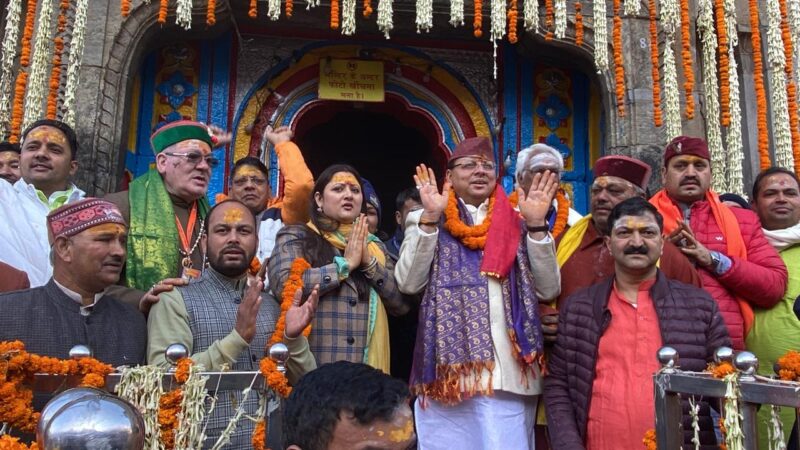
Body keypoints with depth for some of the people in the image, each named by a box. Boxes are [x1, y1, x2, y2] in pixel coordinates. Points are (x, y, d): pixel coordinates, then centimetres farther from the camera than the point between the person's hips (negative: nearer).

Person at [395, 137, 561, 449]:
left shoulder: (515, 224, 12)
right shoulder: (426, 221, 8)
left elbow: (548, 289, 4)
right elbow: (409, 283, -6)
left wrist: (537, 226, -4)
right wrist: (430, 219, -11)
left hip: (510, 372, 2)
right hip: (450, 369, -1)